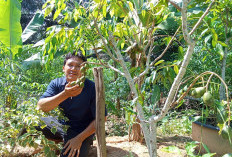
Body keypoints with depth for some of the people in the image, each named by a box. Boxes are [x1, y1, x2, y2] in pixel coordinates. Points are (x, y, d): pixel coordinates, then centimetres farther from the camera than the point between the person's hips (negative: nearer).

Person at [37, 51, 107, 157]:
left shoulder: (92, 88, -17)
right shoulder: (56, 84, -8)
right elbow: (40, 107, -21)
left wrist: (79, 138, -20)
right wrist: (65, 94, -37)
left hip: (82, 132, -4)